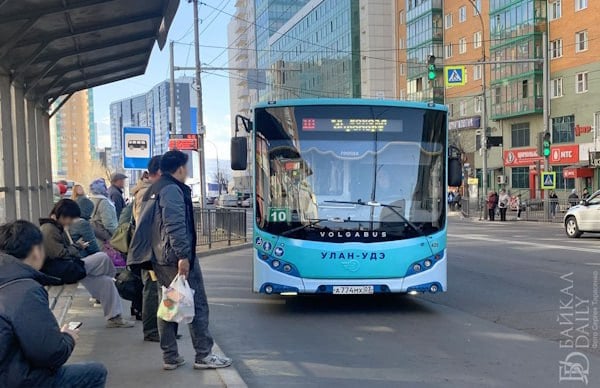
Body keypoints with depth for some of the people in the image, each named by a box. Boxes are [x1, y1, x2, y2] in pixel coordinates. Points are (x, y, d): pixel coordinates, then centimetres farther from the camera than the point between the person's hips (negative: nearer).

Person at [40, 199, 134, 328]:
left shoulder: (57, 227, 16)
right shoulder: (49, 229, -17)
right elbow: (60, 254, -23)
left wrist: (76, 245, 3)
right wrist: (77, 246, -8)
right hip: (60, 272, -10)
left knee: (106, 281, 0)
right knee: (103, 258, -15)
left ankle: (114, 317, 5)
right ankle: (116, 278, 15)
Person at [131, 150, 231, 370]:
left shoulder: (153, 190, 18)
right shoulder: (172, 190, -13)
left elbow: (148, 224, 21)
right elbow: (175, 226, -22)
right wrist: (183, 255, -23)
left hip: (159, 258, 9)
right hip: (176, 258, -9)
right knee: (197, 304, -2)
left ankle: (170, 357, 14)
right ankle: (203, 355, 2)